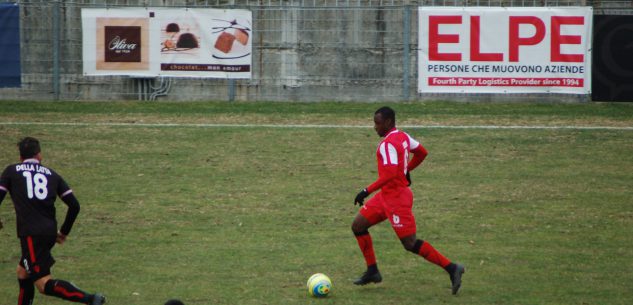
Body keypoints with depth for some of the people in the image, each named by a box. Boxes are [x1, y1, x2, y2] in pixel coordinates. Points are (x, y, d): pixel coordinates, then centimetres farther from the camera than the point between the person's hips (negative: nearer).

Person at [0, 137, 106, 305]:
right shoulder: (51, 174, 14)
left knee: (44, 284, -12)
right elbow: (74, 205, 9)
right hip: (50, 233, 6)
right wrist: (64, 232, 23)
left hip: (31, 235, -6)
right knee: (23, 272, 26)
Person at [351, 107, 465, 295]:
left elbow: (390, 175, -30)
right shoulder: (403, 137, 8)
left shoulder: (388, 144, -21)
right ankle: (372, 271, 17)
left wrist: (366, 192, -27)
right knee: (358, 226, 11)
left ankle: (451, 268, -4)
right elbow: (422, 153, 20)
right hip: (386, 196, 10)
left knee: (409, 243, -7)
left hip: (396, 197, -10)